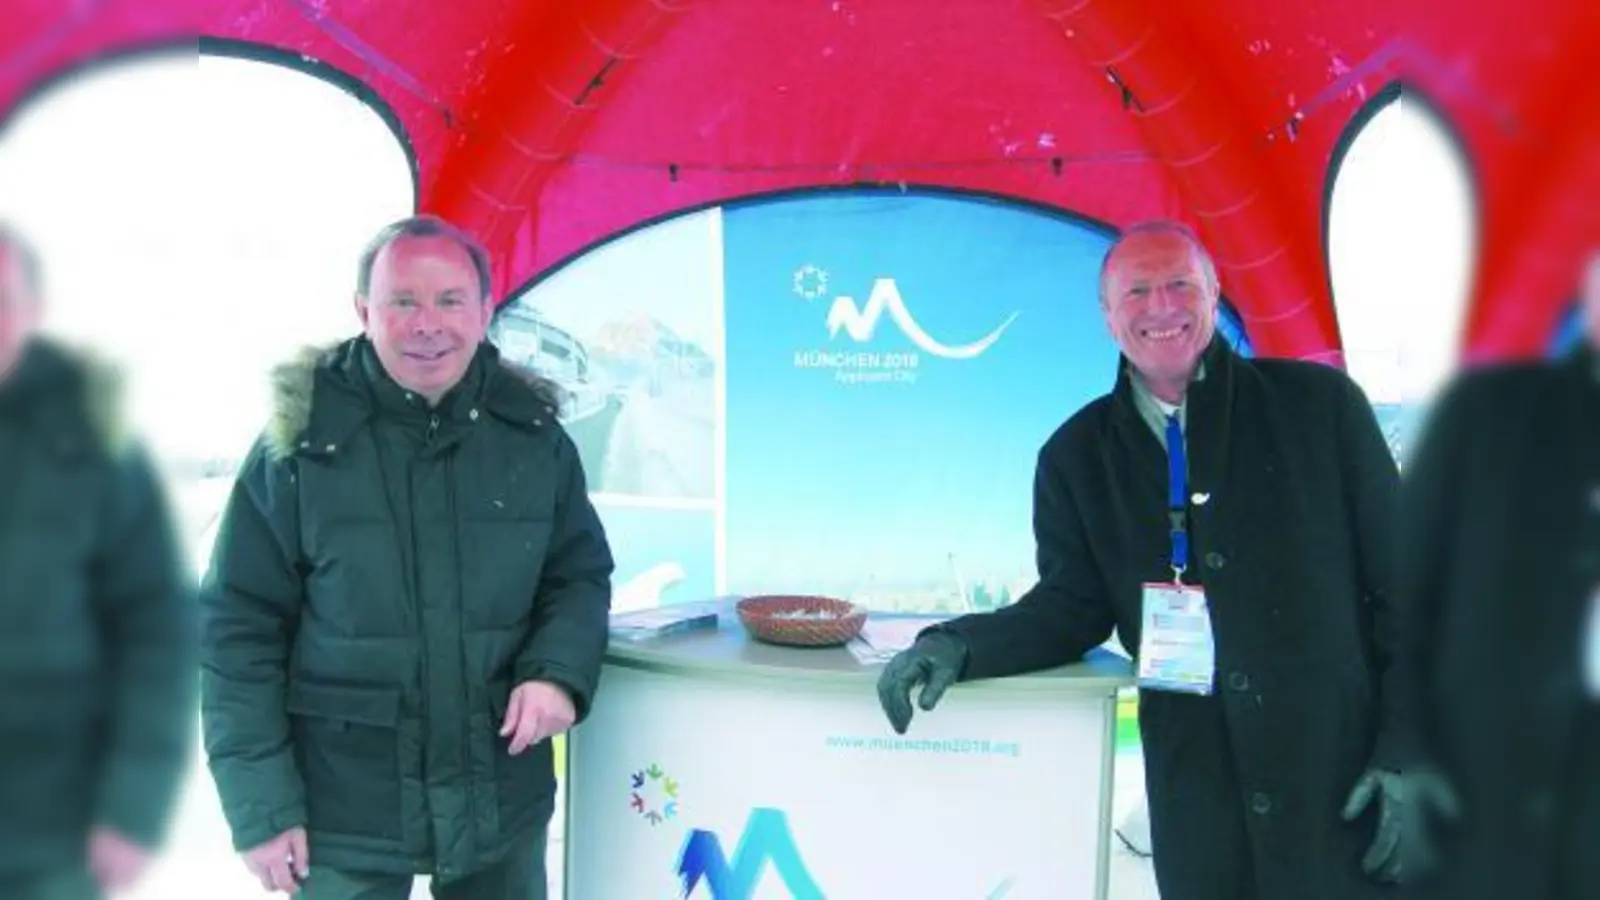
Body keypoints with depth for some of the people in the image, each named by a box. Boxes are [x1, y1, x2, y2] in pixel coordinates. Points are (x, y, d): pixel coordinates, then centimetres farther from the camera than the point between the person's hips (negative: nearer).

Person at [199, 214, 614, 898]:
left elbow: (580, 575, 9)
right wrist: (261, 807, -8)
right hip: (342, 813, -2)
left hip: (503, 803, 3)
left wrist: (558, 672, -11)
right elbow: (239, 630, -6)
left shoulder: (532, 433, -1)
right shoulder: (300, 440, -9)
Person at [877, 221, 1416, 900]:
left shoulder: (1318, 402, 0)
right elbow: (1073, 606, 6)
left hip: (1352, 779, -1)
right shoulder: (1077, 456, 5)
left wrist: (1406, 751, -5)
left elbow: (1405, 585, 1)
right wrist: (959, 644, -11)